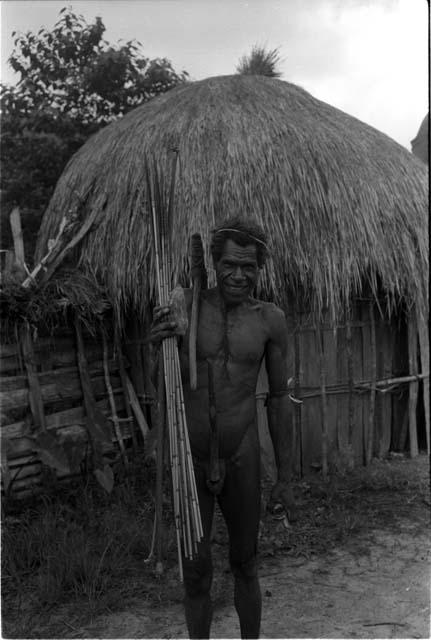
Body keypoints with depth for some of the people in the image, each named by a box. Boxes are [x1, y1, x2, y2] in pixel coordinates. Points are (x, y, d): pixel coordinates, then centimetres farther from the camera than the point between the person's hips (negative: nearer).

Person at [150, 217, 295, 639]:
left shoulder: (270, 320, -4)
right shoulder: (186, 305, -8)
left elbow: (278, 399, 3)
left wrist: (285, 478, 6)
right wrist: (157, 345, -26)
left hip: (242, 461, 1)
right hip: (189, 459, -1)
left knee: (244, 565, 19)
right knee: (196, 573, 11)